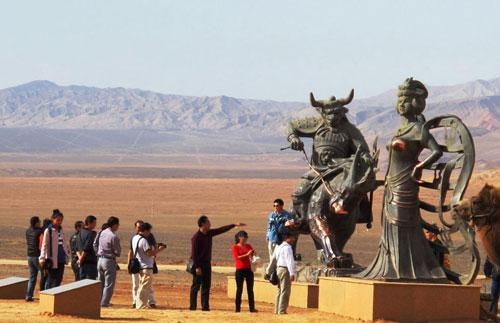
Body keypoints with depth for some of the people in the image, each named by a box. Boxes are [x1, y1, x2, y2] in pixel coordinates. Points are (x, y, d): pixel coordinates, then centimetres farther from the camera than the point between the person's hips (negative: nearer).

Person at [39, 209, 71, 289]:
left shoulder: (61, 231, 11)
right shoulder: (48, 231, -7)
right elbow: (44, 245, -9)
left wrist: (67, 255, 17)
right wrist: (42, 259, -13)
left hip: (61, 259, 6)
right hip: (52, 259, -6)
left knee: (59, 279, 4)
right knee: (51, 279, -1)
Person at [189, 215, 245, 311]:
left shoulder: (209, 233, 7)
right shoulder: (196, 237, -15)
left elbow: (222, 230, 15)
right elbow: (194, 253, -17)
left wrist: (234, 225, 13)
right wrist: (197, 267, -21)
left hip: (207, 263, 8)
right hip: (199, 264, -8)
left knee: (206, 286, 6)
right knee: (196, 286, -4)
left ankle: (205, 306, 8)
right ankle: (192, 306, 0)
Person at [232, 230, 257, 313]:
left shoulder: (248, 246, 11)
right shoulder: (235, 247, -2)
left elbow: (254, 255, 13)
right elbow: (237, 257, -15)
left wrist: (253, 253, -11)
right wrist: (247, 254, -24)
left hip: (248, 269, 4)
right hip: (240, 270, -4)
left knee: (250, 289, 4)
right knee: (239, 289, -1)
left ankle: (252, 307, 6)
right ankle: (238, 307, 3)